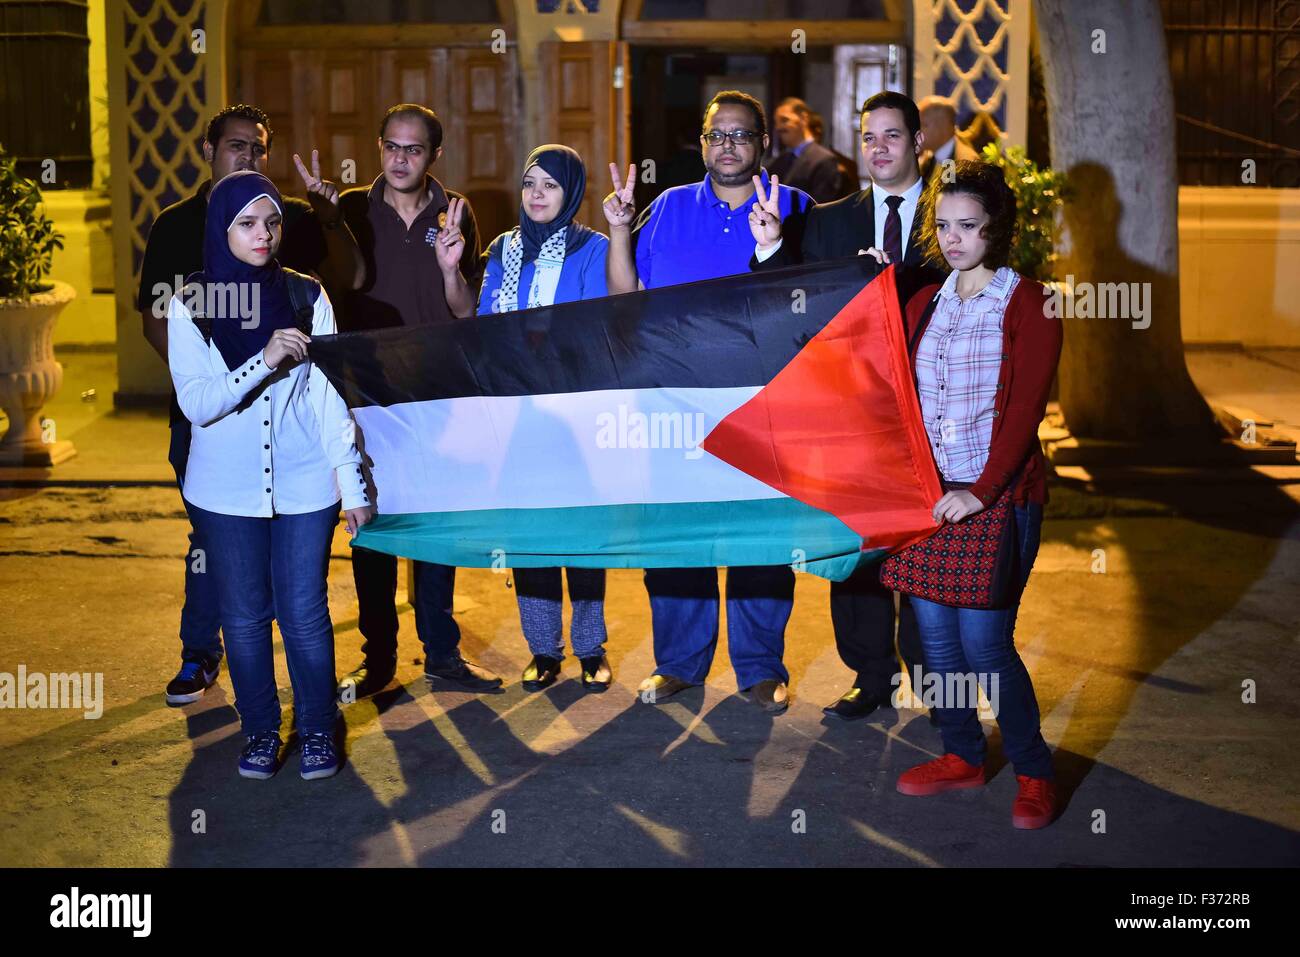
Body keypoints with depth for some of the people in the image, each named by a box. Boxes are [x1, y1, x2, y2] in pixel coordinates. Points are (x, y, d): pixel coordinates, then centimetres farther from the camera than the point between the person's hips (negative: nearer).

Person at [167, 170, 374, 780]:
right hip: (226, 490, 0)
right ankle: (260, 731, 25)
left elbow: (330, 396, -1)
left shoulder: (308, 297, 0)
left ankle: (317, 731, 20)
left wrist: (353, 482, -6)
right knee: (244, 616, 8)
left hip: (303, 485, 0)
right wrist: (265, 360, -24)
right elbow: (195, 403, -11)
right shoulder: (190, 306, -2)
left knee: (305, 613, 2)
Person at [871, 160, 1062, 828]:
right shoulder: (924, 304, 13)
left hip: (1001, 495, -5)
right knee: (934, 631, 7)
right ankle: (962, 755, 25)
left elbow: (1025, 409, -11)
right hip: (928, 494, 5)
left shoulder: (1028, 304, -4)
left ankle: (1034, 772, 10)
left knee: (983, 640, -8)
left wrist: (982, 491, -19)